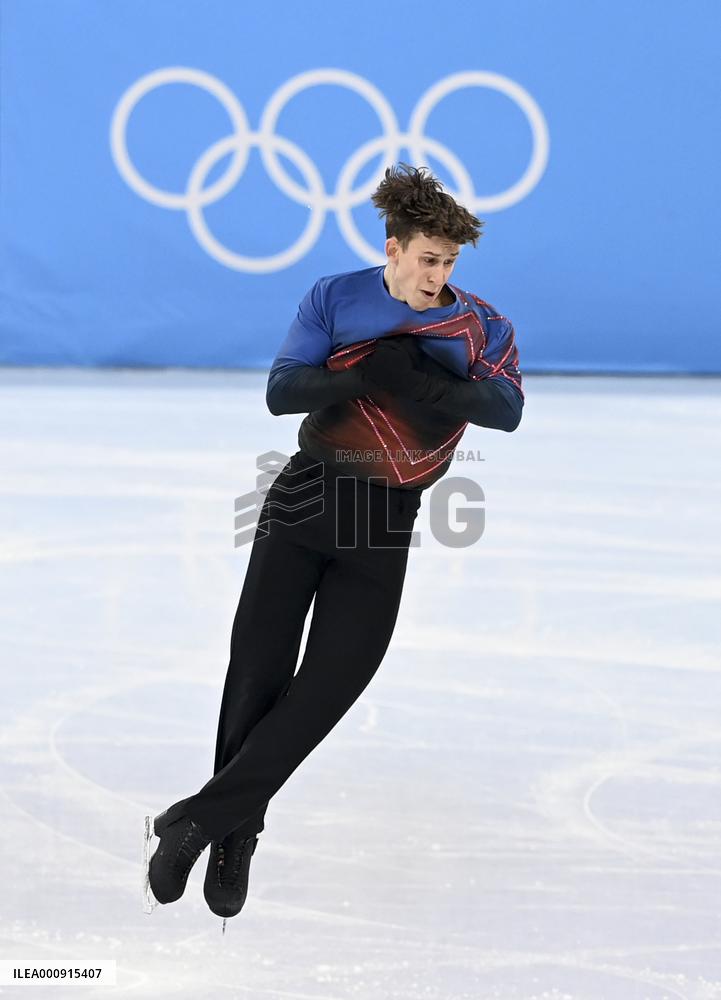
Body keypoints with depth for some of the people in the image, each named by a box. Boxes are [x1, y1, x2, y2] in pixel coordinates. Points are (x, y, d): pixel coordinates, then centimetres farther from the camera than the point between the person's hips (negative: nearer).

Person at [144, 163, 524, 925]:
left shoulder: (480, 324, 1)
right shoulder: (336, 299, 1)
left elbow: (507, 409, -14)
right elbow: (281, 391, -8)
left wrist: (418, 380, -28)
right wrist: (371, 375, -23)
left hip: (385, 522, 0)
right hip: (306, 496, 0)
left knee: (330, 684, -8)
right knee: (258, 671, -2)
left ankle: (202, 818, -2)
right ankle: (235, 837, 9)